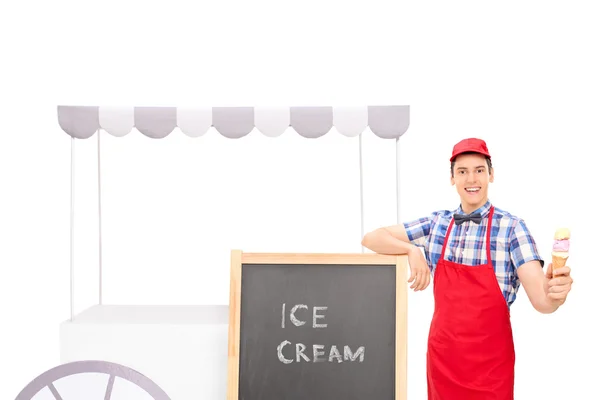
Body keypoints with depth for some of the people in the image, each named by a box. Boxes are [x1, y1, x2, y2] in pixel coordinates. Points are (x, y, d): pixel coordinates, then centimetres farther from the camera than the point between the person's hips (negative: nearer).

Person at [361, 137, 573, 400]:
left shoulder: (511, 227, -9)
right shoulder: (436, 223, 0)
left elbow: (540, 299, -16)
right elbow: (371, 238, 2)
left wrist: (554, 292, -38)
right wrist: (412, 250, -14)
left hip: (490, 363, -2)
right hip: (441, 356, 3)